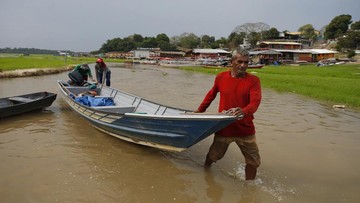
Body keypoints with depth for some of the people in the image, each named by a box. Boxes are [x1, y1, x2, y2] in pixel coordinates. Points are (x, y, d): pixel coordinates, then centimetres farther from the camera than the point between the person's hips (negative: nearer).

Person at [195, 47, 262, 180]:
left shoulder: (253, 80, -7)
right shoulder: (221, 77, -2)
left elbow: (255, 102, -21)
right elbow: (211, 95, 14)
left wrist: (244, 112, -42)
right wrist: (199, 111, 21)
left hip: (245, 129, 0)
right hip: (224, 127, 1)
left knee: (254, 162, 6)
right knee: (213, 156, 15)